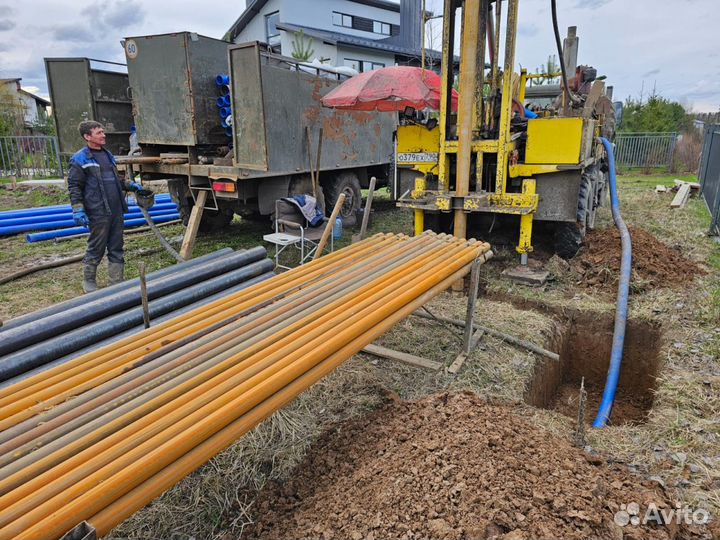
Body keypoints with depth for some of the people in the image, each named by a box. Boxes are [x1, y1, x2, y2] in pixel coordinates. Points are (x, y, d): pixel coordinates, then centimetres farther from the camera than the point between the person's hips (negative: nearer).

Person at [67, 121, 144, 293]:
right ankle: (89, 282, 21)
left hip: (116, 211, 7)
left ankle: (116, 282, 17)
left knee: (116, 249, 9)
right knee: (96, 249, 3)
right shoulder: (80, 159, -5)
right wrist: (78, 210, -14)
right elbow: (74, 187, -7)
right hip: (98, 213, -7)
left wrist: (130, 185, 15)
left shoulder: (108, 155, 17)